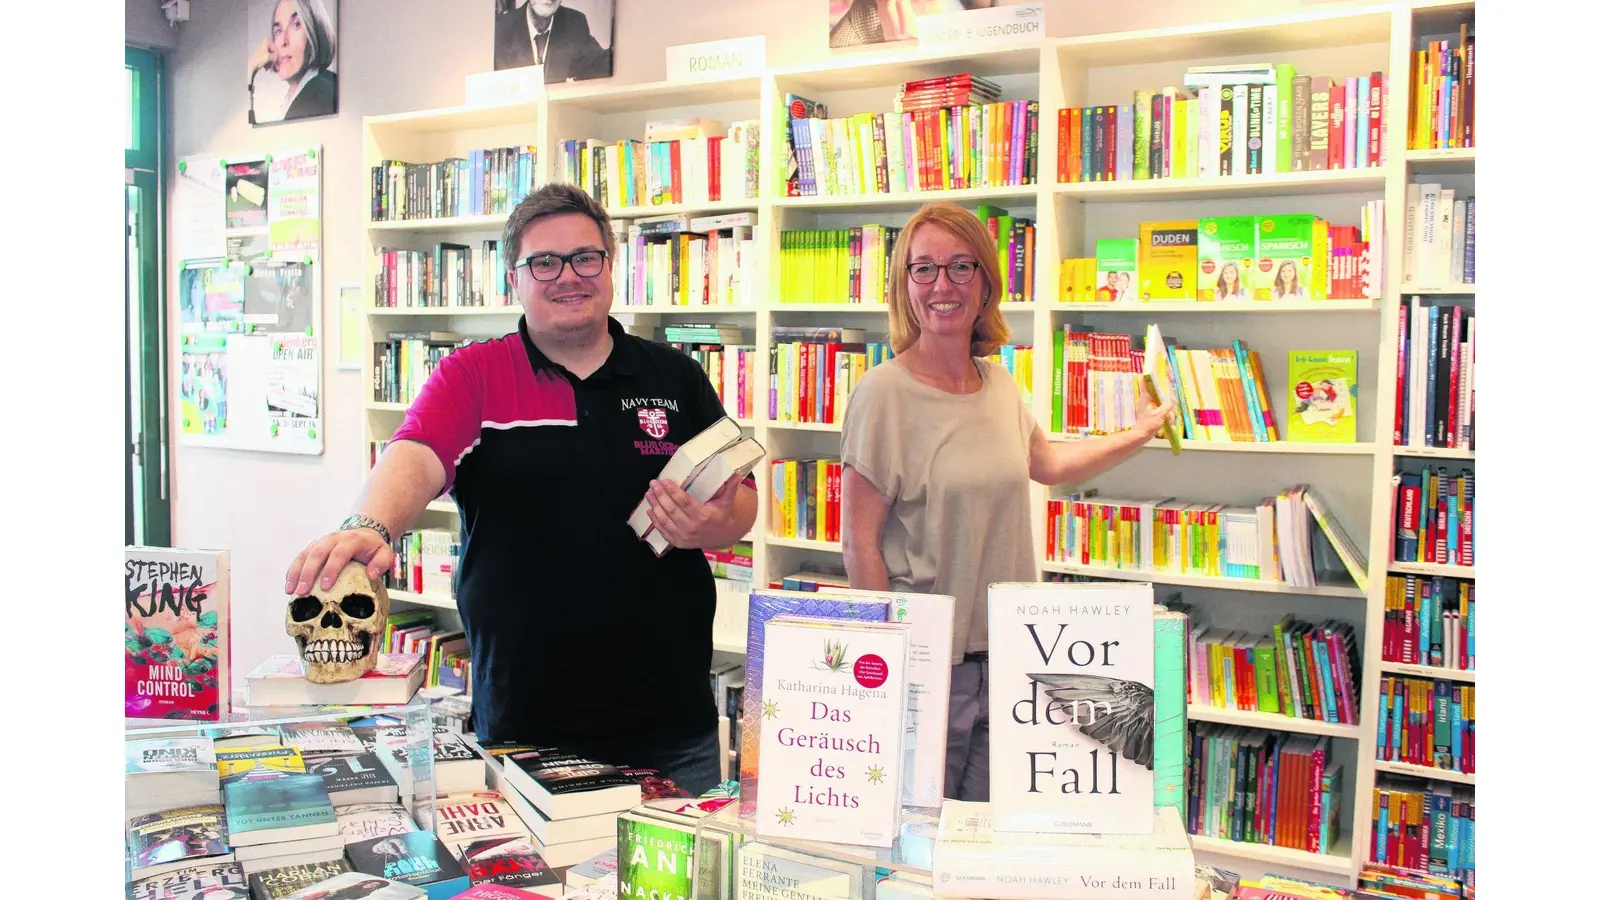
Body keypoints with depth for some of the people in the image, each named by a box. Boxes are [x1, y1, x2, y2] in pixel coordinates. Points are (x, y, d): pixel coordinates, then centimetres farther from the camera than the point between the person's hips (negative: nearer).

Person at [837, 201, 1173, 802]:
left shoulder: (999, 385, 7)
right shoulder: (885, 391, -12)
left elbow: (1047, 464, 28)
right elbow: (860, 543, -12)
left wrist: (1141, 433, 34)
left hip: (1004, 658, 6)